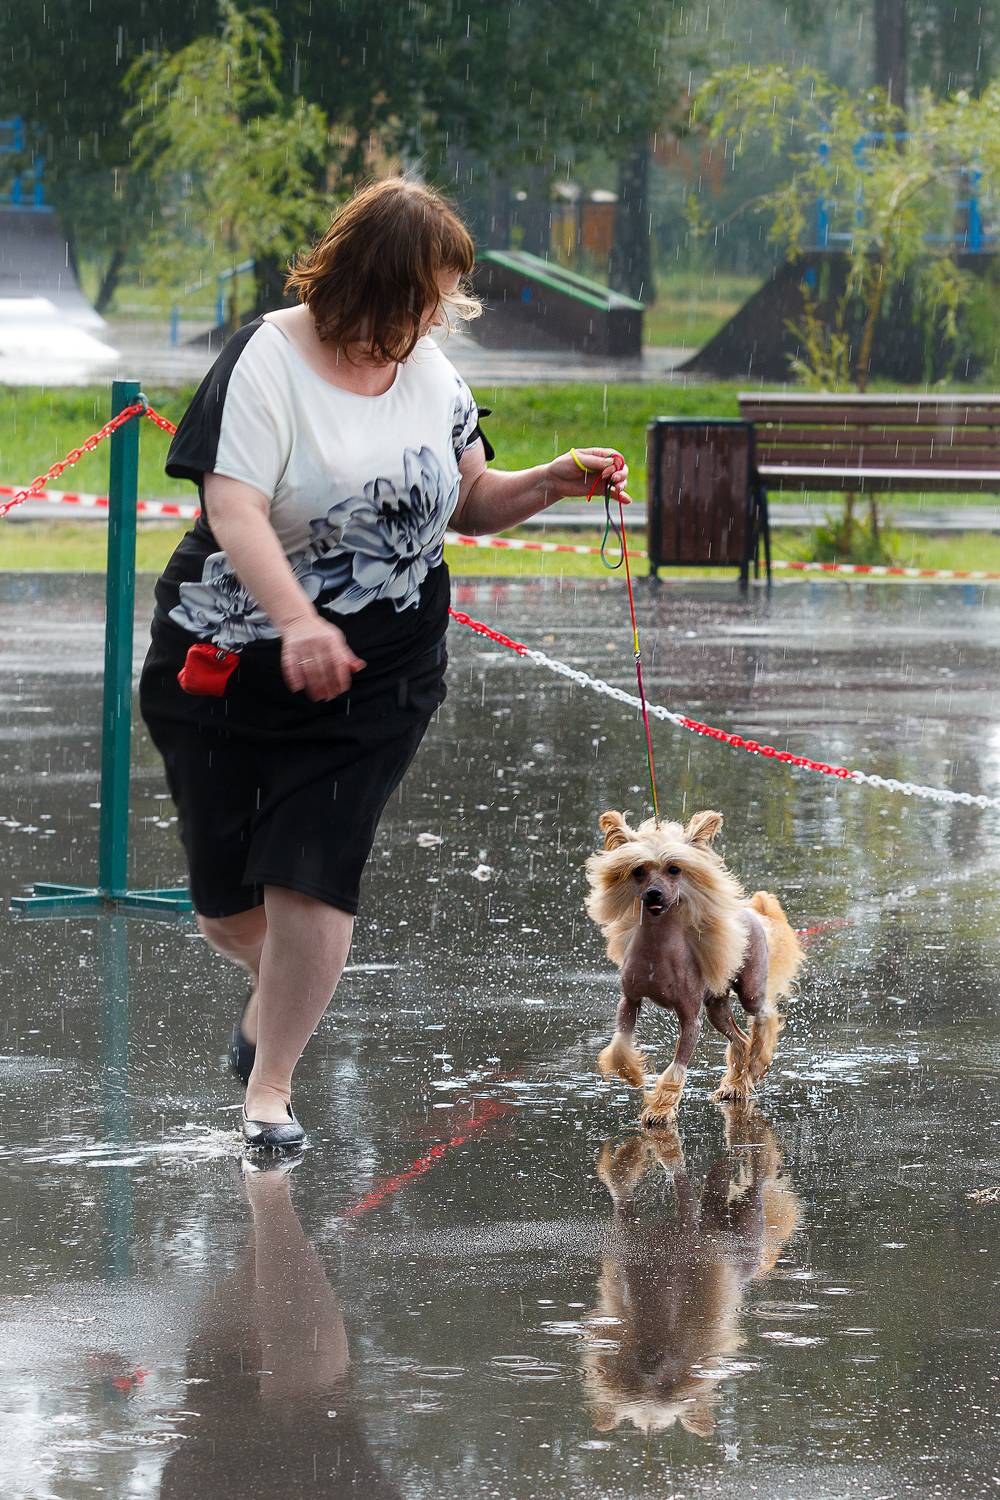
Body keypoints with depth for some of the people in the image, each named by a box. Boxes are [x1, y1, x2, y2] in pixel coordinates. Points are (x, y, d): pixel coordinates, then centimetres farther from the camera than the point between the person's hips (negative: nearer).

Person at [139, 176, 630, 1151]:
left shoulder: (431, 376, 4)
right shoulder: (269, 361, -16)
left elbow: (470, 505, 17)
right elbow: (233, 509, -28)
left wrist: (556, 481, -4)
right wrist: (295, 621, -44)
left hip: (377, 678, 3)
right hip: (232, 665, -3)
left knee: (312, 881, -9)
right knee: (228, 900, 7)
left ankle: (271, 1082, 9)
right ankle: (276, 988, 43)